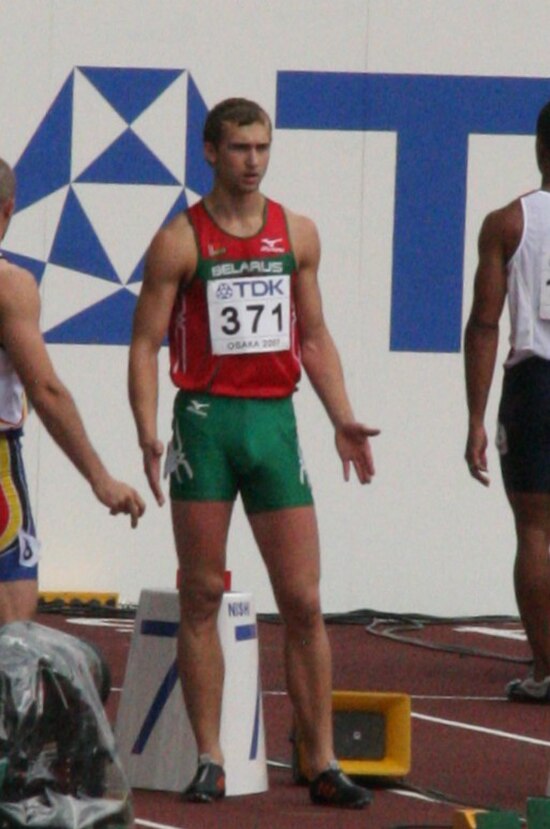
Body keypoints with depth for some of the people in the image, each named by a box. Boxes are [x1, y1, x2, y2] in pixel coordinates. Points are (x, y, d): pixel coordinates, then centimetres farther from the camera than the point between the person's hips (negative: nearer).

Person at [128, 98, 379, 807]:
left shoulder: (297, 234, 10)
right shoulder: (179, 241, -1)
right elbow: (145, 343, -2)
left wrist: (342, 418, 8)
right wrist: (148, 435, -14)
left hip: (274, 420, 3)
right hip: (205, 421, -3)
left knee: (303, 601, -1)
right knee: (202, 597, 1)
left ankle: (322, 764, 2)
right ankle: (209, 761, 6)